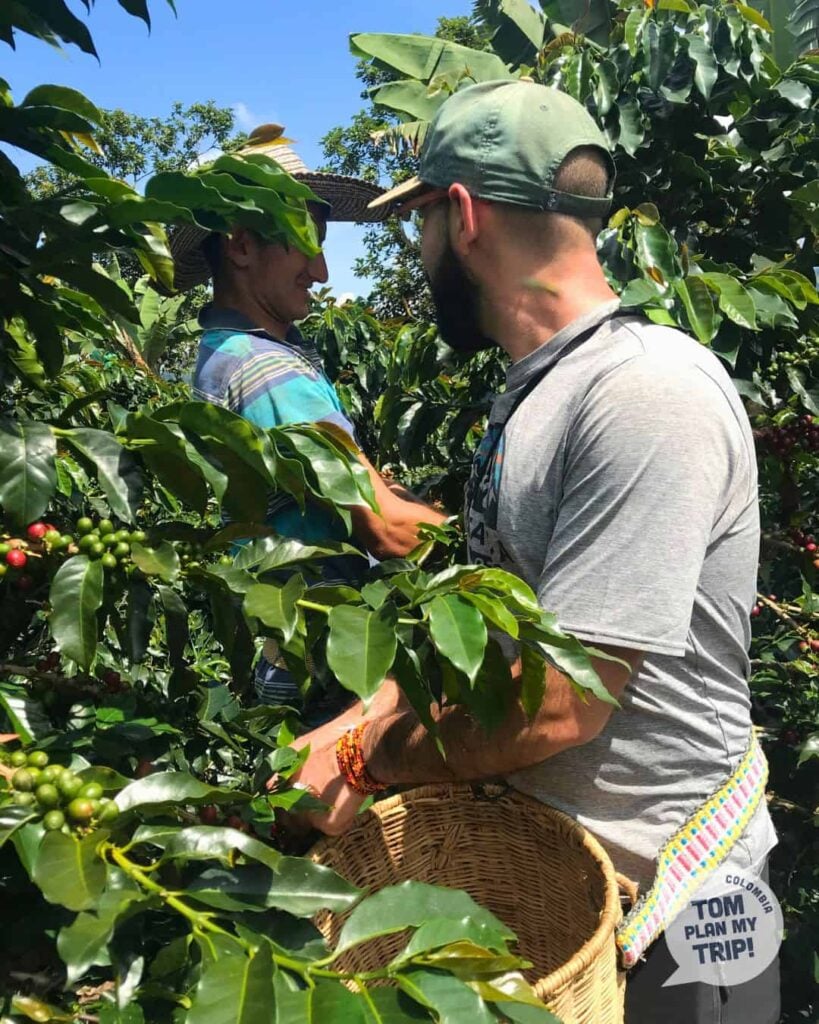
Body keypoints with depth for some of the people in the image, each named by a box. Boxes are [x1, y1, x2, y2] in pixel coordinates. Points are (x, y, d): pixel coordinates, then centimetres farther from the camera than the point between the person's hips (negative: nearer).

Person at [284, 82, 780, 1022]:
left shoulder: (647, 391, -26)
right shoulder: (532, 390, 4)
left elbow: (557, 705, -28)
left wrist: (362, 764, -13)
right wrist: (350, 728, -2)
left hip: (658, 921, -8)